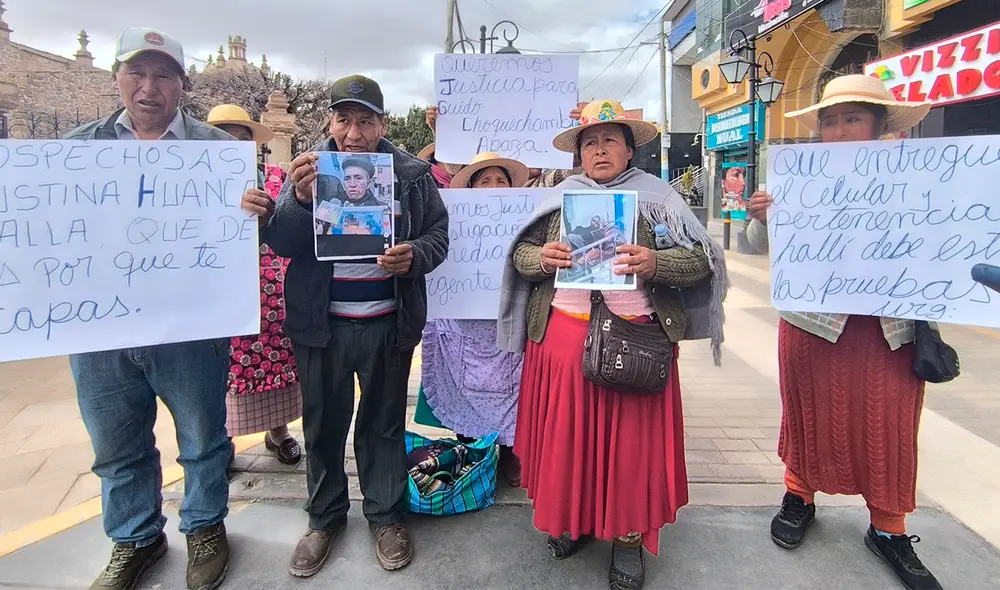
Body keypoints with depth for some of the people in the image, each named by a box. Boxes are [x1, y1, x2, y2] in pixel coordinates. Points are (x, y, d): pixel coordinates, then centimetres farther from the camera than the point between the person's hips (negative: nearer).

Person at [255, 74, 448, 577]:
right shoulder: (309, 168, 1)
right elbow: (279, 243, -5)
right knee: (323, 424, 14)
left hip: (389, 324, 0)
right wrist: (301, 198, -24)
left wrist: (413, 255, -19)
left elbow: (439, 234, 3)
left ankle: (386, 515, 32)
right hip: (321, 324, 1)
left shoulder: (411, 173, 0)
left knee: (384, 422, 14)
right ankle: (325, 517, 34)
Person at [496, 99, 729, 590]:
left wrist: (654, 263, -22)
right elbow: (519, 255, 12)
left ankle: (629, 536, 23)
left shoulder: (655, 196, 3)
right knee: (565, 432, 10)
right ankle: (570, 517, 31)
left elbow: (700, 260, -3)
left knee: (630, 438, 5)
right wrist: (541, 258, -11)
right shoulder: (560, 198, 11)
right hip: (562, 334, 3)